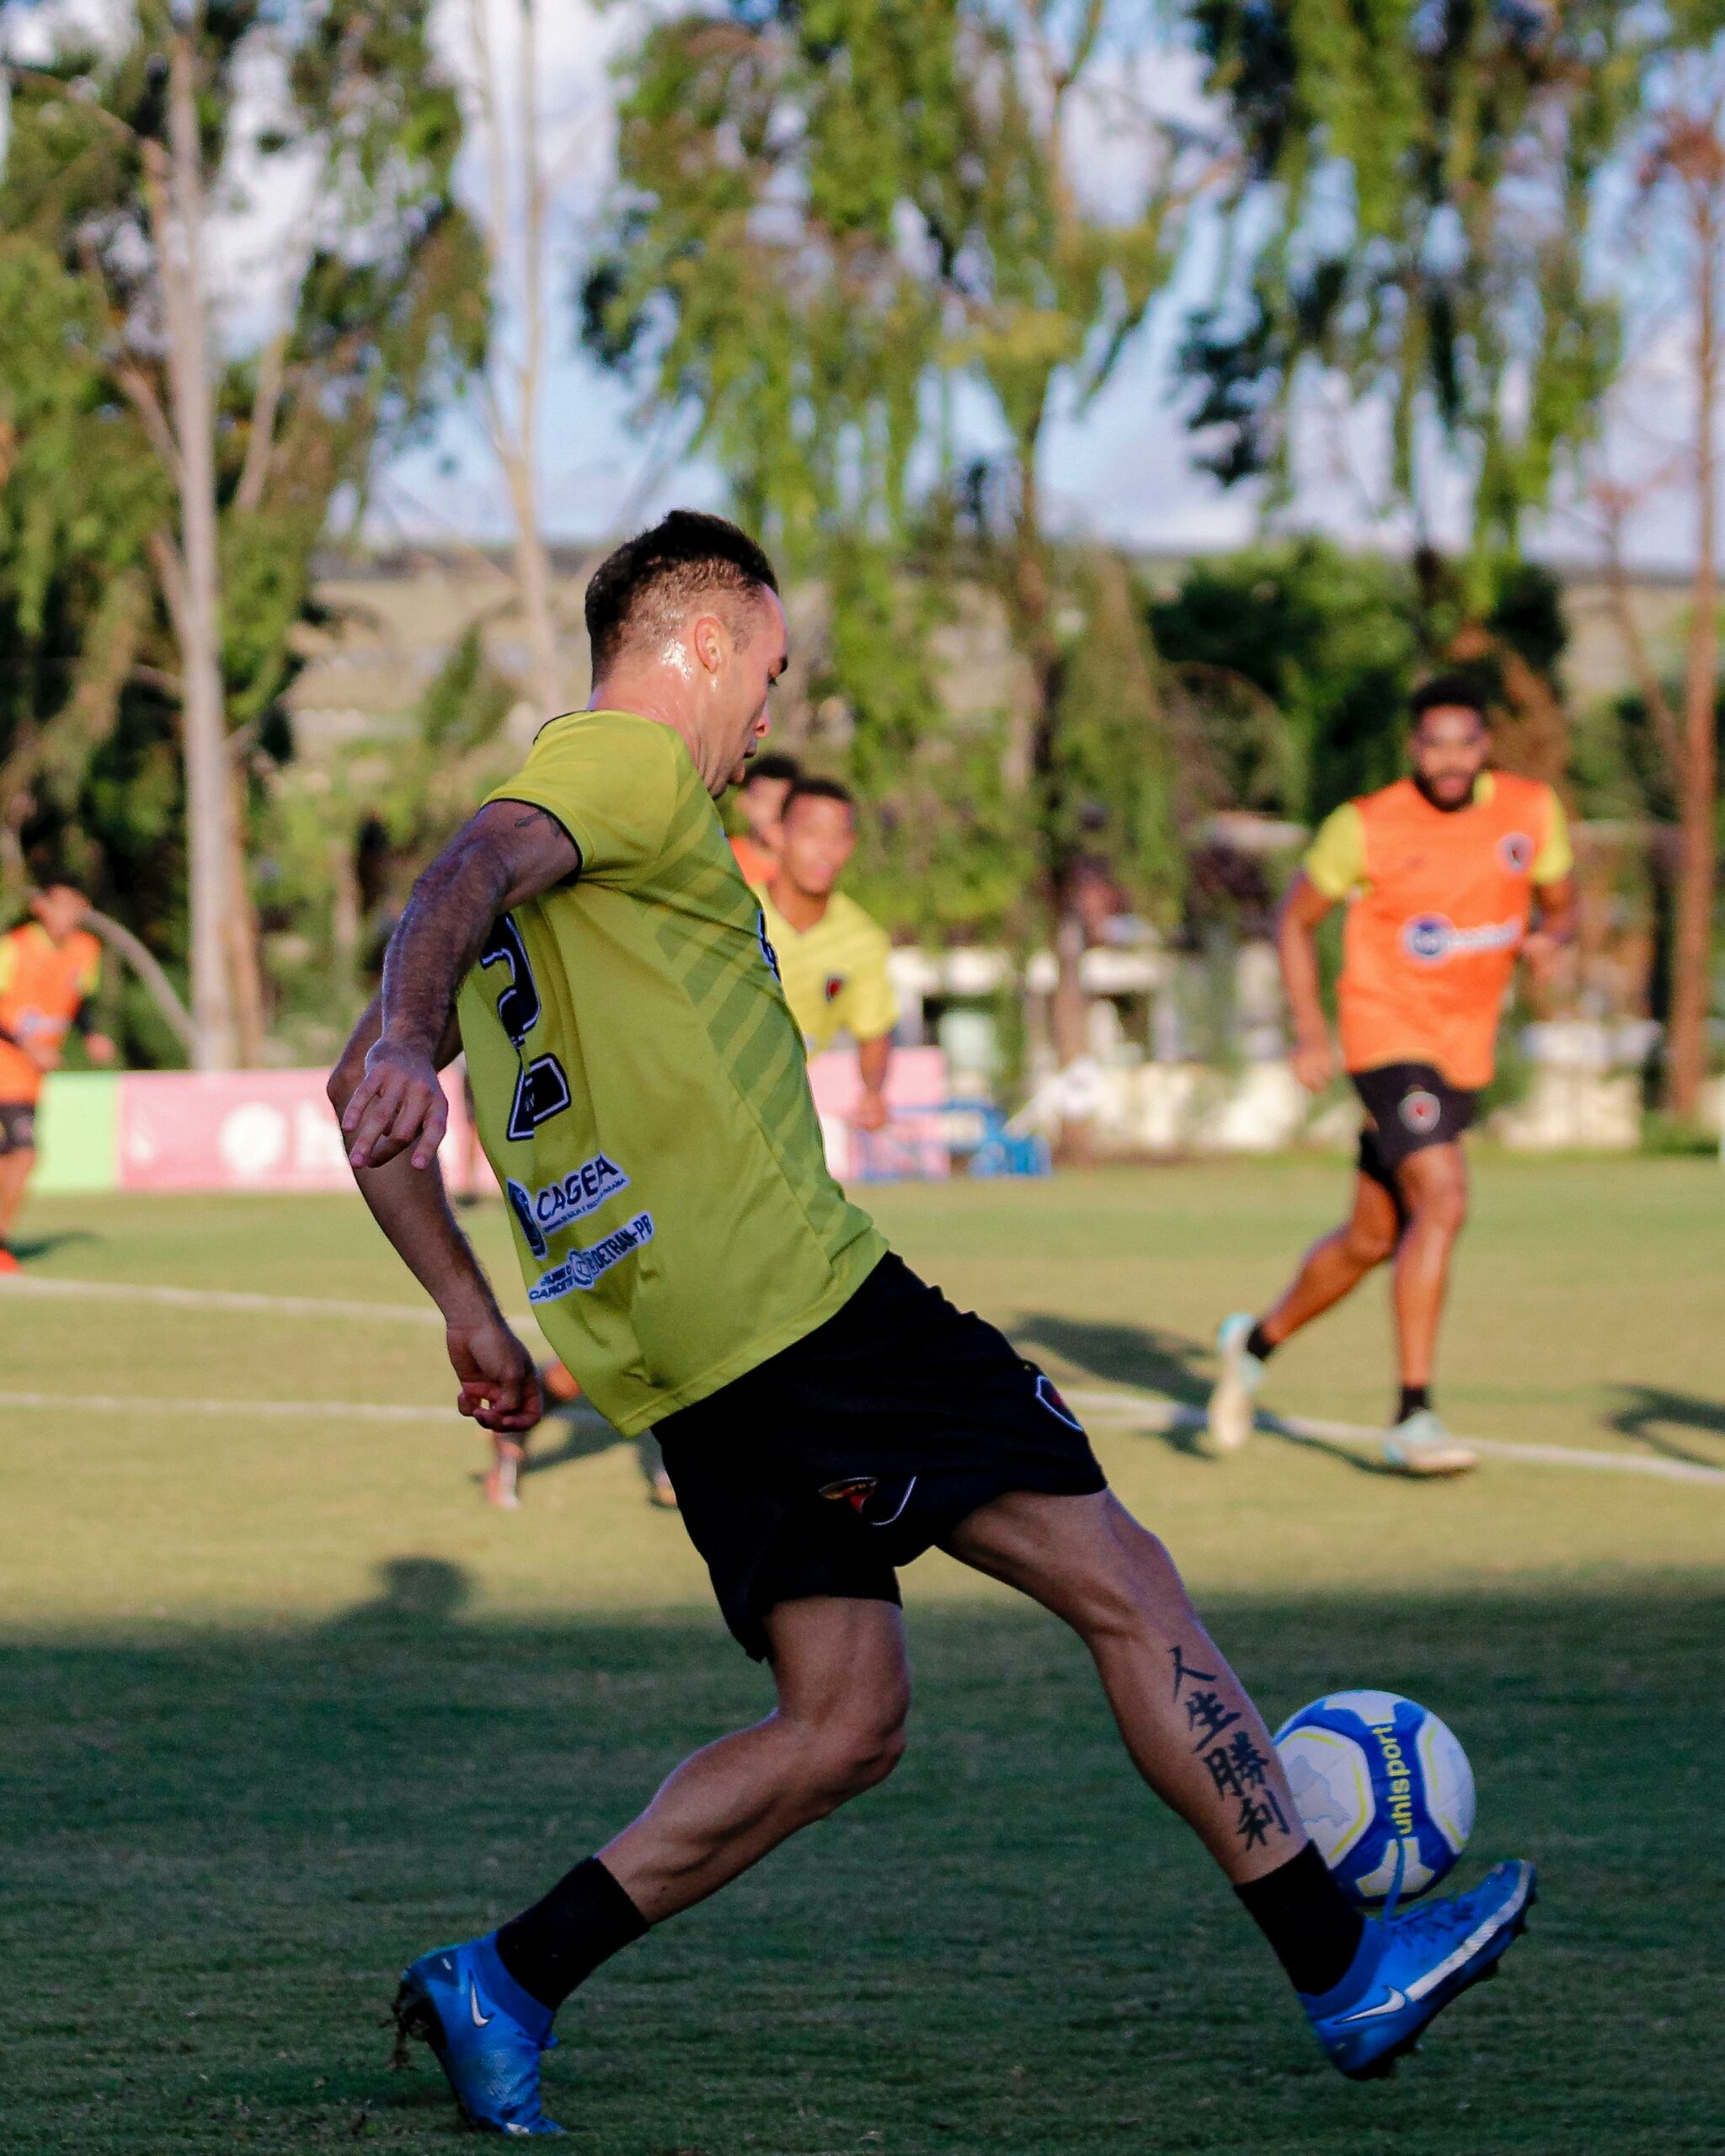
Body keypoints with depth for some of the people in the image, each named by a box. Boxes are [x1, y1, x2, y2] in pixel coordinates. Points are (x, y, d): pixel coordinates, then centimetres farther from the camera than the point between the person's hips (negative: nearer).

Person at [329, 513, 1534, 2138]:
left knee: (843, 1725, 10)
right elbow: (475, 869, -25)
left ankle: (505, 1986, 0)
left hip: (685, 1367, 9)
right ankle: (1343, 1970, 1)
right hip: (795, 1302, -9)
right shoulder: (634, 761, -3)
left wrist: (474, 1318, 22)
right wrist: (406, 1036, -44)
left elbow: (358, 1103, 24)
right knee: (1119, 1580, -2)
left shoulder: (561, 814, 23)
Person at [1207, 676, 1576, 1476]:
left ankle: (1257, 1342, 39)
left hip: (1464, 1051, 6)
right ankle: (1412, 1420, -20)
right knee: (1442, 1202, -23)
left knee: (1372, 1240, 14)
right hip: (1388, 1038, -6)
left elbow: (1560, 903, 15)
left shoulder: (1532, 811, 1)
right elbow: (1294, 919, 2)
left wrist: (1550, 938, -9)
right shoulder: (1367, 826, -10)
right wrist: (1310, 1029, -8)